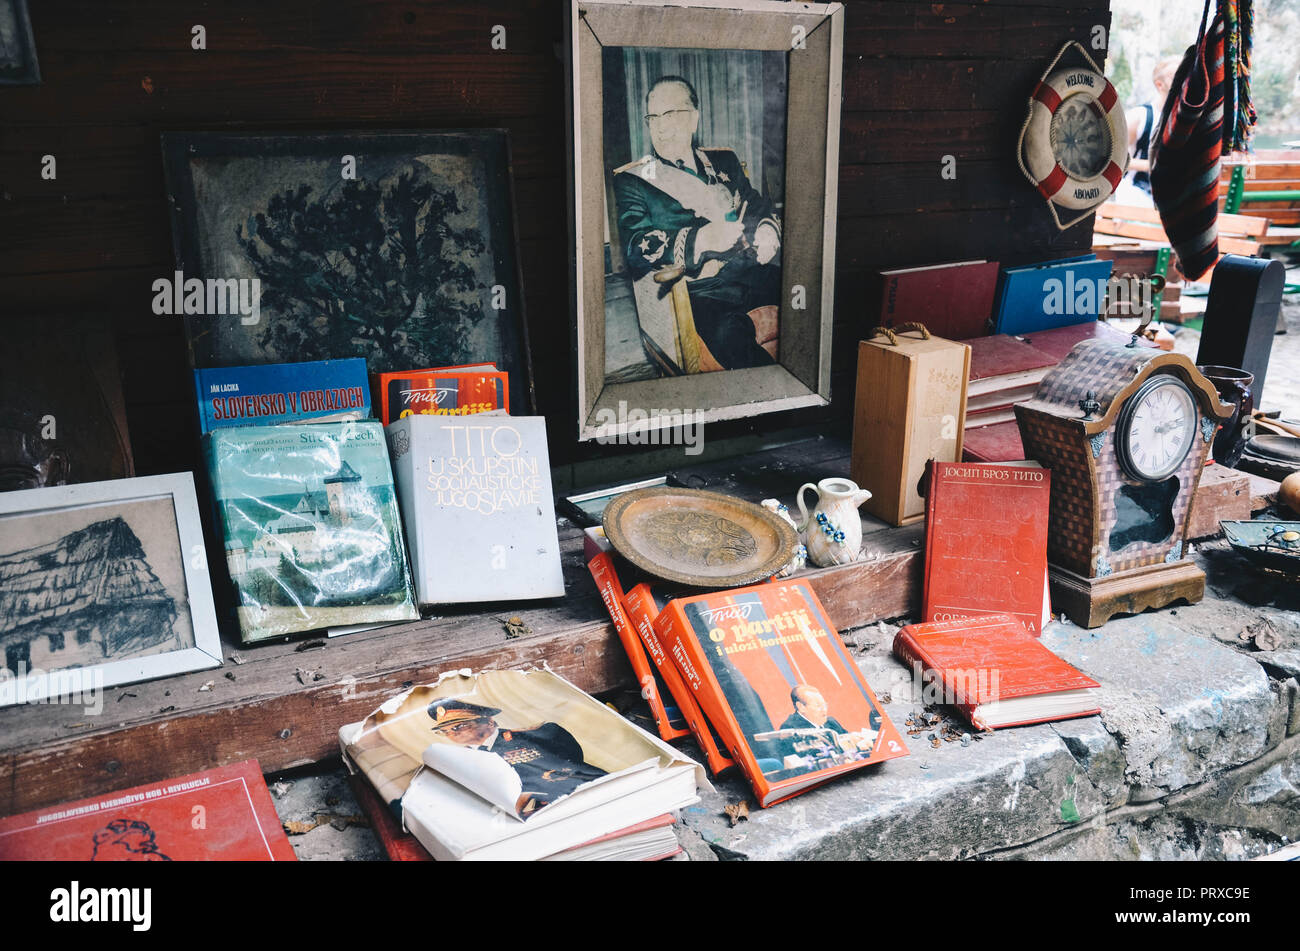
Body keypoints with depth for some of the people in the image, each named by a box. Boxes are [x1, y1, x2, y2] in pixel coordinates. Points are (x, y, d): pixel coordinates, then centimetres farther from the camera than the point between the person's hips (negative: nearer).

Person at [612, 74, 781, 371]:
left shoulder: (724, 161, 24)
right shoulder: (632, 180, 9)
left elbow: (759, 205, 27)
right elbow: (635, 247, -5)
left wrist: (767, 231, 1)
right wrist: (701, 240, -17)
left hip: (754, 271, 5)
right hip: (700, 290, -5)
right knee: (729, 331, -40)